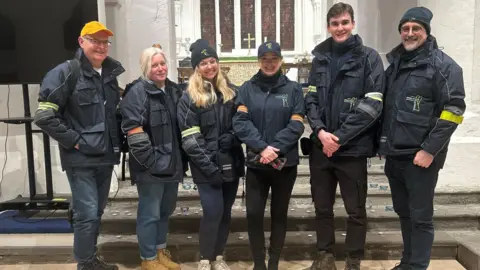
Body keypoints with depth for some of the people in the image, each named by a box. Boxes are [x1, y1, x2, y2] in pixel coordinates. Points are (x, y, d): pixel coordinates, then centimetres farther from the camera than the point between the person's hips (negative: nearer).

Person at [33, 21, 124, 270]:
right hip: (81, 158, -6)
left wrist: (116, 142, 10)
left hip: (106, 156, 7)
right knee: (87, 214, -5)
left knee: (97, 212, 17)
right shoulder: (66, 72, -10)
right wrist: (73, 140, -15)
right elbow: (43, 116, -15)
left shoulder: (110, 74, 11)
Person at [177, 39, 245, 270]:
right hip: (207, 166, -4)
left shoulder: (231, 92, 9)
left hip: (231, 163, 4)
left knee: (225, 212, 11)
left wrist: (233, 138, -7)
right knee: (213, 212, -9)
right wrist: (209, 166, -16)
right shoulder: (189, 98, -4)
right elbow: (189, 139, -10)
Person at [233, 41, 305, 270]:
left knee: (279, 213, 11)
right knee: (253, 213, 0)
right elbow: (240, 122, -8)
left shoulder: (293, 89, 2)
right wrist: (262, 147, -20)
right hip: (256, 163, 0)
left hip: (285, 163, 0)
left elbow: (296, 124, -7)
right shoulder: (247, 88, 3)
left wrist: (275, 148, -18)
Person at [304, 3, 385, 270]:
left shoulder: (369, 57, -3)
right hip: (320, 146, 4)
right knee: (322, 206, 14)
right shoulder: (320, 58, 9)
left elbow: (371, 105, -11)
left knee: (356, 210, 9)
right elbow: (310, 99, 5)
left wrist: (339, 137, -15)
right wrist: (320, 131, -12)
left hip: (353, 148, -3)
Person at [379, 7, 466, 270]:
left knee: (420, 216, 2)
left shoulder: (443, 65, -6)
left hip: (420, 156, -7)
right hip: (394, 155, 7)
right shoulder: (395, 64, 14)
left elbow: (452, 111, -12)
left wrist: (429, 150, -17)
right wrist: (382, 142, 13)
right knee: (403, 212, 17)